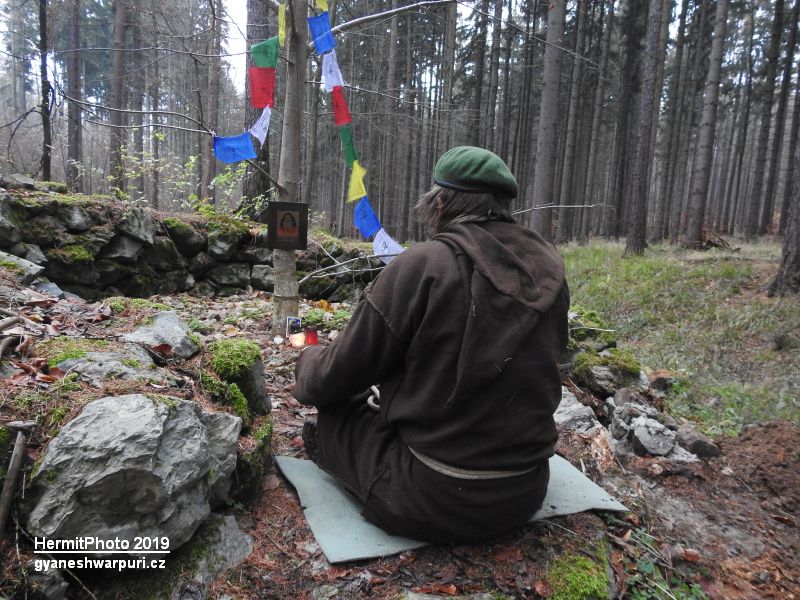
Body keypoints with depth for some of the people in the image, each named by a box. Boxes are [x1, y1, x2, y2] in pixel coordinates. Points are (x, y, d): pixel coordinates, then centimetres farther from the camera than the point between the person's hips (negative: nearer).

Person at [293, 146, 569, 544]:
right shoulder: (549, 267, -2)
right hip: (527, 494, 6)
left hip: (434, 503, -5)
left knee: (333, 411, 12)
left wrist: (307, 363, 14)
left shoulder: (422, 265, -19)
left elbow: (337, 379, -9)